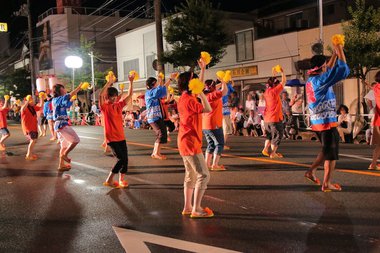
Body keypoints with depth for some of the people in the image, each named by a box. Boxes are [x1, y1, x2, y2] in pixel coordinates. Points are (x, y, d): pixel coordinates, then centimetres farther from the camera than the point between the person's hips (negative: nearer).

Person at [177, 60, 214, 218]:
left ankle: (187, 207, 19)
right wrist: (200, 92, -11)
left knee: (191, 175, 14)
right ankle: (196, 209, -3)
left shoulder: (184, 98, 11)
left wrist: (203, 69, 20)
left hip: (185, 142, 10)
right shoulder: (189, 100, -18)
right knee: (203, 175, -6)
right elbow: (208, 109, -17)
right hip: (191, 143, -10)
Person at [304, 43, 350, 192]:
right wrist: (341, 53, -5)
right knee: (331, 154, 2)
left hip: (317, 122, 9)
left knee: (327, 150, 22)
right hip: (327, 121, -9)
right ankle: (327, 184, 6)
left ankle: (311, 171, 19)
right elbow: (343, 70, -17)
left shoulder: (311, 80, 10)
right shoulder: (320, 80, -16)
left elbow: (328, 70, 27)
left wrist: (334, 55, 24)